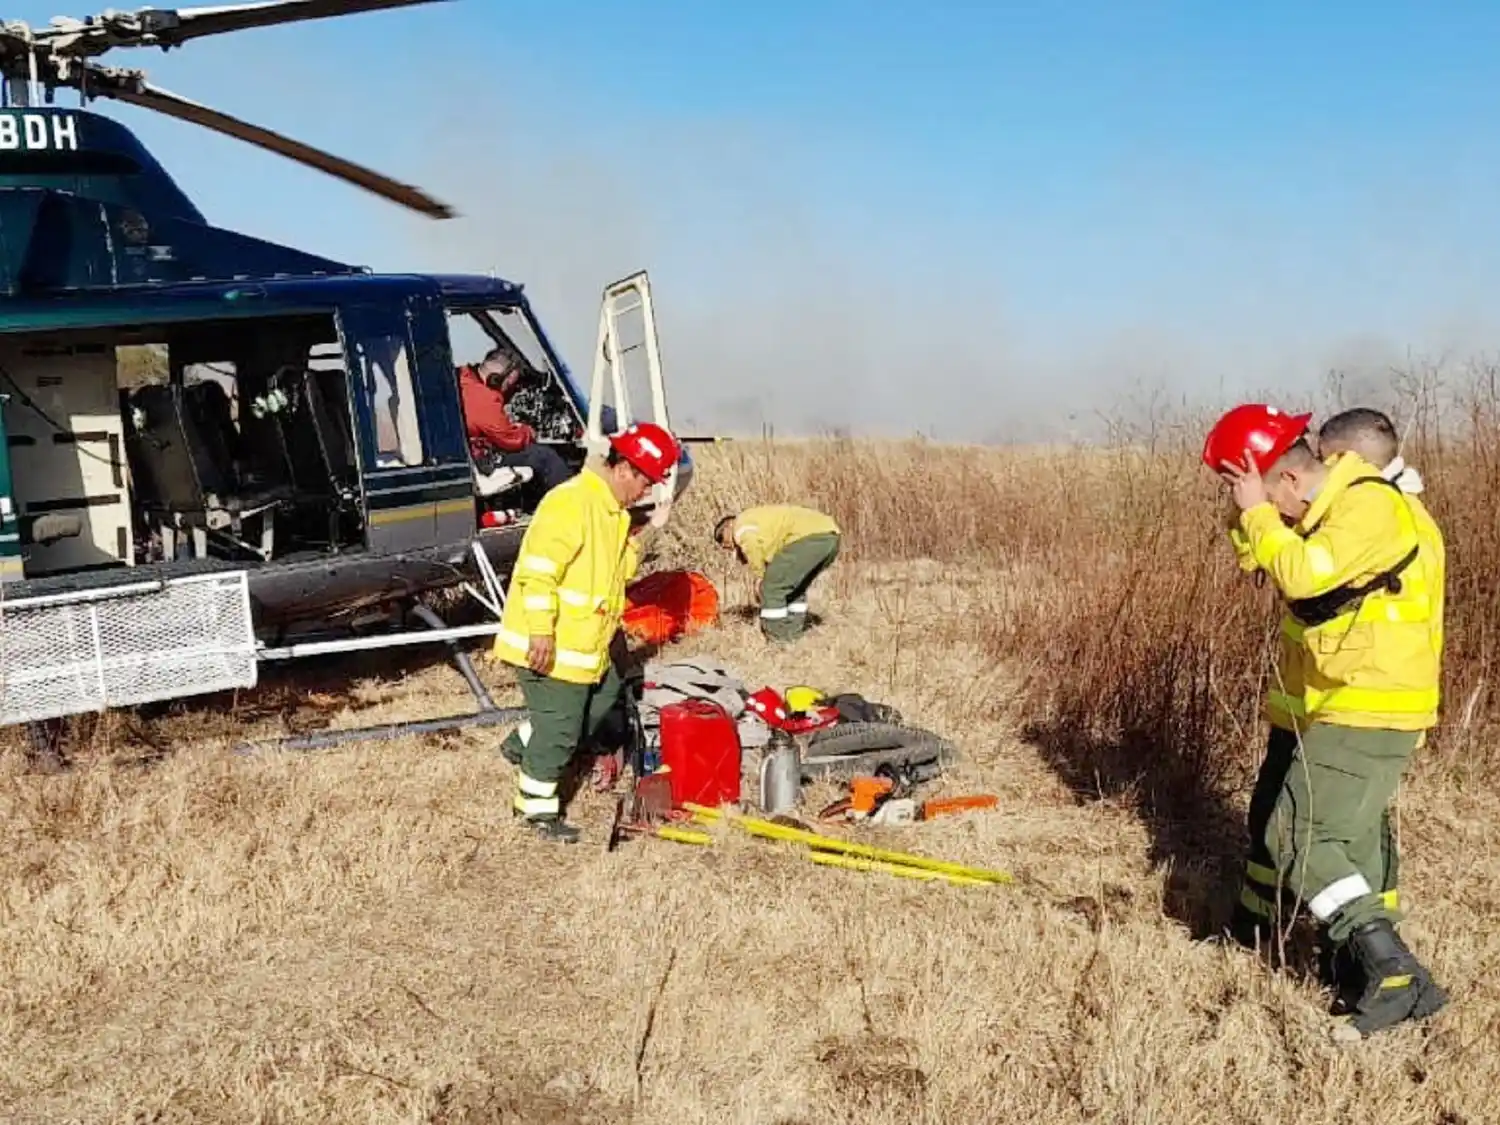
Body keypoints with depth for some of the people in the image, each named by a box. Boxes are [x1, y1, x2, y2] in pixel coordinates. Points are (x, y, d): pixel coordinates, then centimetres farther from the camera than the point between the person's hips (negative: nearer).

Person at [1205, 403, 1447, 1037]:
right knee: (1277, 811, 21)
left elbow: (1304, 573, -32)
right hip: (1325, 705, 10)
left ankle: (1395, 974, -13)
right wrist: (1251, 513, -3)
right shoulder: (1318, 508, 8)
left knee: (1303, 835, -12)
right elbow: (1258, 560, 14)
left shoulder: (1370, 506, -20)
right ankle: (1255, 920, 40)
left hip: (1366, 712, -10)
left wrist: (1258, 512, -19)